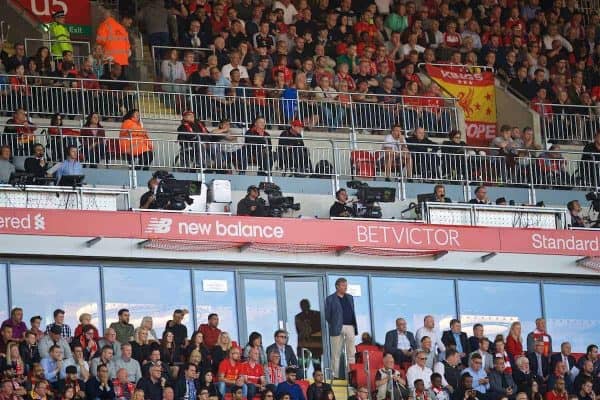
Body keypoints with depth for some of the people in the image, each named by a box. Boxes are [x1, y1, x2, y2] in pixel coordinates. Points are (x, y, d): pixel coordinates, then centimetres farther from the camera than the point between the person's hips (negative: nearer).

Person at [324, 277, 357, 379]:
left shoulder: (350, 297, 16)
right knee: (336, 353, -1)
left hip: (350, 327, 5)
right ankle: (335, 375, 0)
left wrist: (355, 326, 9)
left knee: (351, 353, 2)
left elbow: (353, 312, 17)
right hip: (337, 328, -5)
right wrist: (334, 325, -3)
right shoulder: (330, 299, 1)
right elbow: (327, 315, 1)